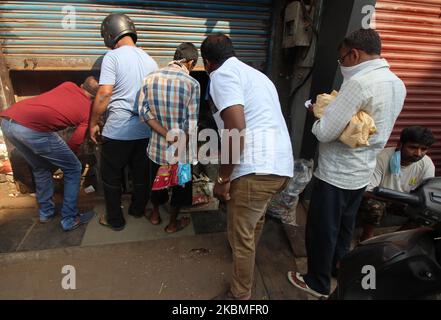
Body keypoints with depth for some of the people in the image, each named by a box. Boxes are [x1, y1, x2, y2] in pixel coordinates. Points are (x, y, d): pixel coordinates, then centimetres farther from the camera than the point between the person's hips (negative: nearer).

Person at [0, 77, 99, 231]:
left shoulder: (68, 85, 21)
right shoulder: (88, 110, 9)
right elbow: (74, 144, 5)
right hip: (33, 128, -7)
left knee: (41, 168, 27)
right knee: (73, 169, 11)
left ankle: (46, 212, 39)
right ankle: (69, 219, 17)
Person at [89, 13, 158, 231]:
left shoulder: (113, 57, -9)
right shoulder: (150, 60, 8)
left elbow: (104, 94, -16)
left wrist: (93, 124, -5)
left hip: (118, 131, -5)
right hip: (145, 130, 5)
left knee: (111, 177, 12)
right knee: (141, 173, 18)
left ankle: (115, 220, 25)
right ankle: (138, 209, 37)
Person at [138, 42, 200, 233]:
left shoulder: (150, 78, -4)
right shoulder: (192, 84, -17)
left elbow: (144, 112, -9)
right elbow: (191, 125, -18)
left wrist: (167, 135, -12)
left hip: (157, 145, 4)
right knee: (180, 184, 18)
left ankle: (155, 214, 46)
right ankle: (173, 223, 34)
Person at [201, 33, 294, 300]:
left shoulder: (222, 75, -5)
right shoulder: (256, 74, 24)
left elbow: (236, 130, -19)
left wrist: (223, 179, -11)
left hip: (257, 169, -9)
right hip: (282, 165, 10)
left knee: (241, 236, 8)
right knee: (255, 218, 31)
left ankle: (240, 296, 28)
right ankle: (247, 256, 56)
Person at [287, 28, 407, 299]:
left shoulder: (359, 82, -23)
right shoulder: (397, 84, 6)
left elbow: (325, 132, -25)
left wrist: (320, 117, -2)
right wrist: (331, 111, 8)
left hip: (336, 173, -9)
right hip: (363, 172, 9)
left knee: (321, 230, 9)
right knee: (344, 226, 24)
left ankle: (318, 283, 27)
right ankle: (337, 270, 45)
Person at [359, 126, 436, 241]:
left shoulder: (427, 164, -13)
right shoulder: (382, 158, -28)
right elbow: (366, 191, -31)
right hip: (379, 198, -4)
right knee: (373, 206, -34)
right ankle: (367, 235, -5)